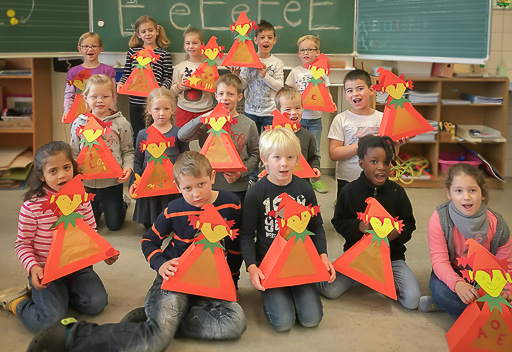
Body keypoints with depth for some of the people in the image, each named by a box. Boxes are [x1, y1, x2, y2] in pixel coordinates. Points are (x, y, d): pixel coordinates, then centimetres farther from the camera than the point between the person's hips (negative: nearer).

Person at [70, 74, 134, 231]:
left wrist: (128, 167, -18)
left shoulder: (121, 123, -7)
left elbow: (128, 151, 0)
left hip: (112, 182, -2)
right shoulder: (79, 123, -2)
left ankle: (122, 205, 40)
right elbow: (74, 152, 7)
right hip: (86, 182, 2)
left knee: (114, 225, 8)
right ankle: (99, 207, 43)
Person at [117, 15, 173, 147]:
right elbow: (127, 73, 14)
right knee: (138, 136, 9)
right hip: (136, 102, 2)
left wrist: (163, 87, -17)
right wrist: (121, 83, -5)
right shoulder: (133, 51, 11)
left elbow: (168, 77, 2)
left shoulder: (163, 54, 3)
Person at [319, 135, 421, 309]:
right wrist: (358, 226, -19)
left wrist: (397, 232, -18)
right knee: (330, 290, -16)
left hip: (391, 254, 1)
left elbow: (409, 224, 4)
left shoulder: (397, 192, -3)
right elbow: (338, 222, 0)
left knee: (412, 300, -16)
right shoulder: (350, 190, -6)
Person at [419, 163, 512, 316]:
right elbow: (439, 260, -22)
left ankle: (440, 305, -14)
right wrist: (457, 284, -41)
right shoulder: (440, 218, -20)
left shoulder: (496, 224, -14)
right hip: (452, 273, -3)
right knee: (440, 289, -37)